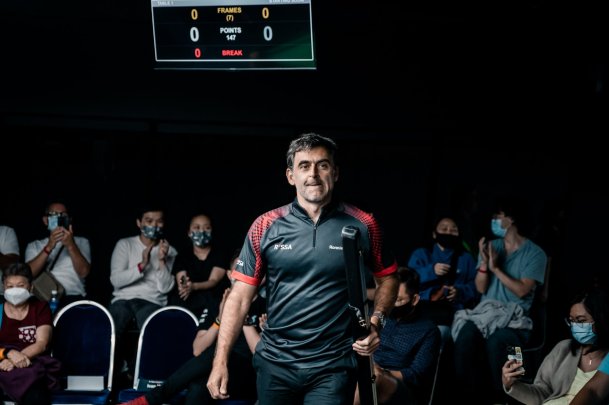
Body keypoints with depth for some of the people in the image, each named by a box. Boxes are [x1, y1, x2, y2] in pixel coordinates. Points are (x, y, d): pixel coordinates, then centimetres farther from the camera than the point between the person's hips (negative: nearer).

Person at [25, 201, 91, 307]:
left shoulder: (81, 242, 19)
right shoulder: (34, 246, 20)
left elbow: (83, 272, 0)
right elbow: (29, 274, -2)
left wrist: (70, 245, -13)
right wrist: (49, 248, -13)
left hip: (73, 297, -1)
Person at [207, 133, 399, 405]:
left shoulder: (362, 225, -2)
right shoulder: (265, 227, -1)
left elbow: (387, 278, 12)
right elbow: (240, 296, 0)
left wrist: (376, 321, -7)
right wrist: (220, 361, -6)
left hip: (333, 366, -2)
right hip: (275, 362, 2)